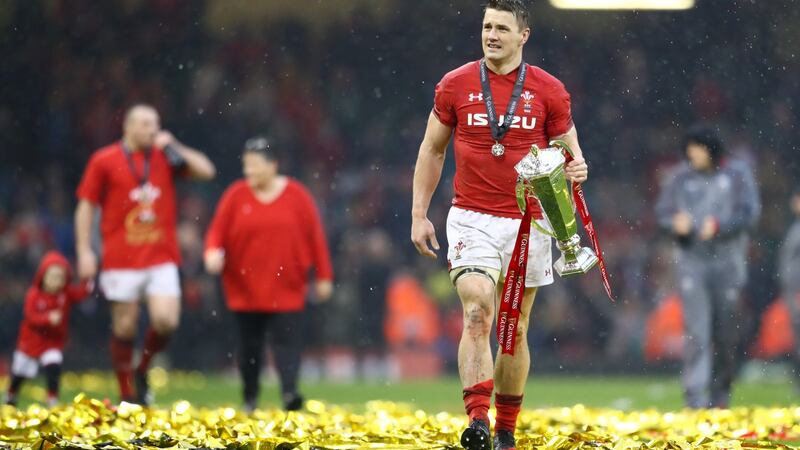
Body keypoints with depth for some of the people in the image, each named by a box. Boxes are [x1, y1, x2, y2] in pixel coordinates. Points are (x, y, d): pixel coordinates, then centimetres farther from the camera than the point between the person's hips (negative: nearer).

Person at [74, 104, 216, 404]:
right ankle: (127, 395, 13)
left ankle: (142, 371, 15)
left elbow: (206, 171, 5)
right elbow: (86, 207, 3)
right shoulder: (104, 160, 1)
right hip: (121, 260, -2)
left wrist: (174, 147, -3)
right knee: (125, 326, 1)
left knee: (166, 321, -12)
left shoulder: (165, 157, 9)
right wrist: (84, 251, -5)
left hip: (161, 258, 2)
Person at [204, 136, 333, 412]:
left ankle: (289, 392, -22)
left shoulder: (296, 195, 1)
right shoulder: (236, 195, 3)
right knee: (250, 344, 9)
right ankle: (250, 397, 22)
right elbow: (217, 231, 2)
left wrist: (324, 277, 4)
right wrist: (213, 252, -20)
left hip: (287, 288, -1)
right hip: (245, 287, 1)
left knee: (288, 339, -14)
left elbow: (315, 236, 5)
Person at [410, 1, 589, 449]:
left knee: (515, 329, 8)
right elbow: (432, 150, 10)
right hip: (472, 221, -1)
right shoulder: (455, 85, 1)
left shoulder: (549, 91, 1)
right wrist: (419, 215, 5)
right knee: (478, 315, -19)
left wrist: (576, 168, -16)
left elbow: (569, 152, 9)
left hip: (528, 222, 1)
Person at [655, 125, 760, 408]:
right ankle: (695, 394, -16)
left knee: (726, 332, 4)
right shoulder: (681, 177, 7)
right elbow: (663, 211, 8)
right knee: (696, 329, -11)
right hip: (691, 261, 0)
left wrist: (719, 225, -19)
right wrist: (676, 223, -15)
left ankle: (720, 394, 15)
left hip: (728, 261, 0)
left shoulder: (738, 174, 2)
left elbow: (749, 212, -5)